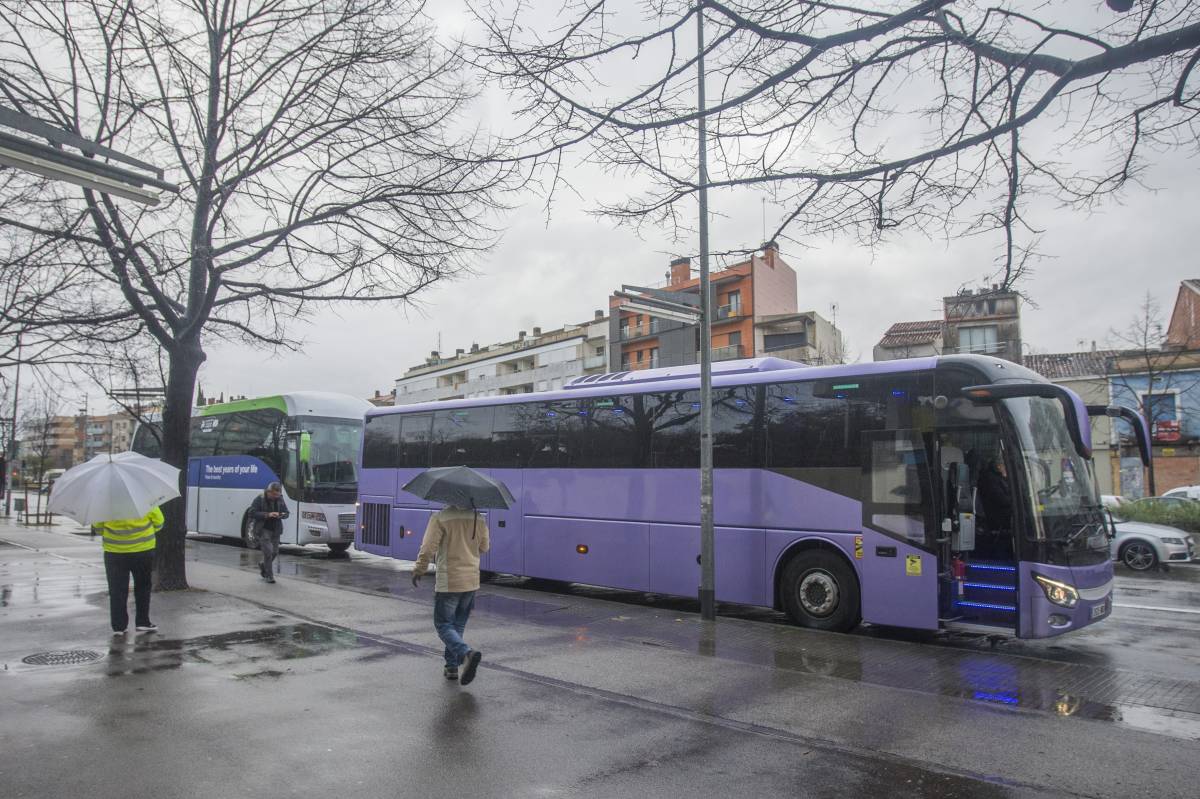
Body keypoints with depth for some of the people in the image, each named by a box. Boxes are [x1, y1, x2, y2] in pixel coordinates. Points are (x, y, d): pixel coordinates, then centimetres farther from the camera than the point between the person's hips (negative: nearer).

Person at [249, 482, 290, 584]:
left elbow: (287, 513, 11)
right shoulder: (259, 499, -10)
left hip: (275, 530, 5)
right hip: (264, 529, -5)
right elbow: (252, 513, -15)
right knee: (268, 551, -11)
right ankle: (269, 575, 1)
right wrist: (267, 515, -25)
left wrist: (282, 515, -14)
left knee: (275, 551, 9)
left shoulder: (280, 500, 4)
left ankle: (263, 566, 38)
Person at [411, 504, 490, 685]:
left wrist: (418, 571, 0)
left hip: (448, 582, -5)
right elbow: (484, 548, 14)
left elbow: (428, 548, -15)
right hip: (472, 581, 5)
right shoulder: (479, 519, 3)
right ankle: (452, 666, 20)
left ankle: (467, 653, -21)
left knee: (443, 625, 3)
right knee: (458, 625, 18)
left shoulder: (440, 518, -13)